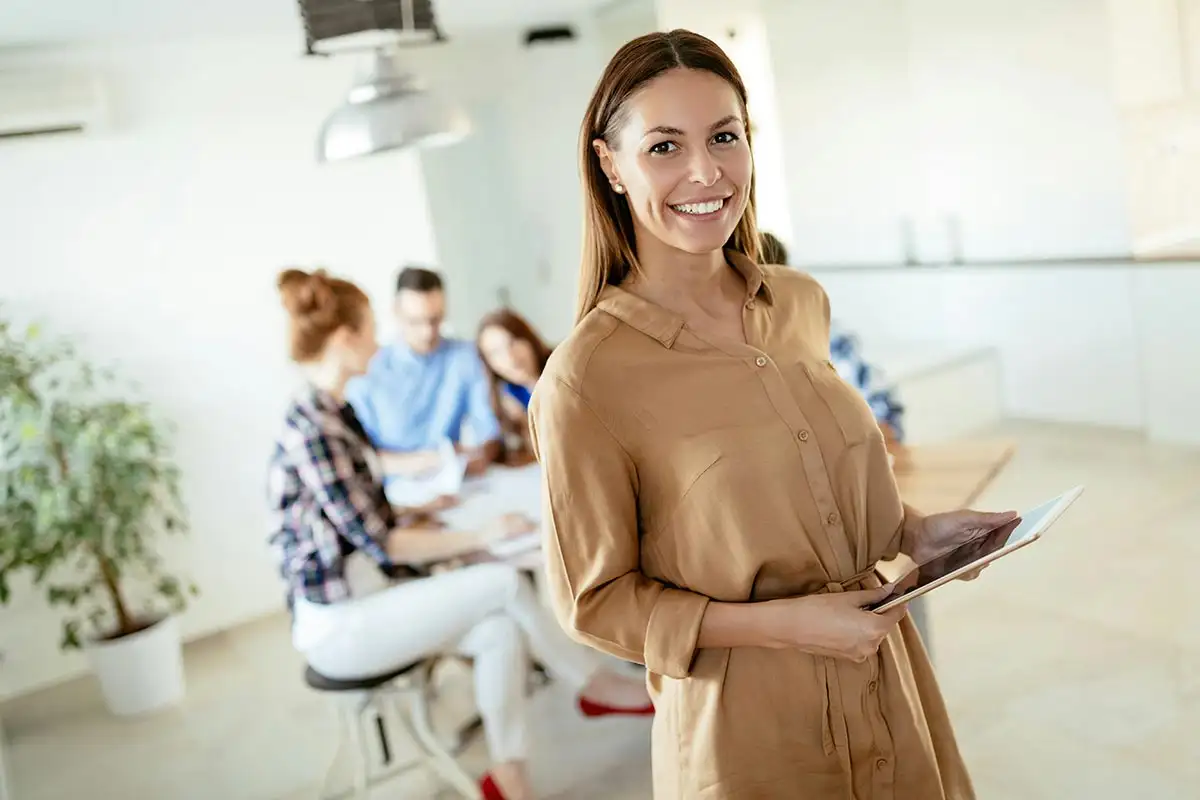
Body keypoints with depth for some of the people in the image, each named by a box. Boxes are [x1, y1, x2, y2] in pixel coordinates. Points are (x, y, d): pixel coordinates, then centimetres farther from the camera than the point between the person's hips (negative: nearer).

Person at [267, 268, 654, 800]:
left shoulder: (333, 412, 8)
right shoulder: (311, 429, -21)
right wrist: (481, 537, -15)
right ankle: (598, 688, 5)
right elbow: (381, 545, -20)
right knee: (503, 583, -14)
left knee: (500, 630, -11)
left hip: (361, 596, 8)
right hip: (336, 626, -8)